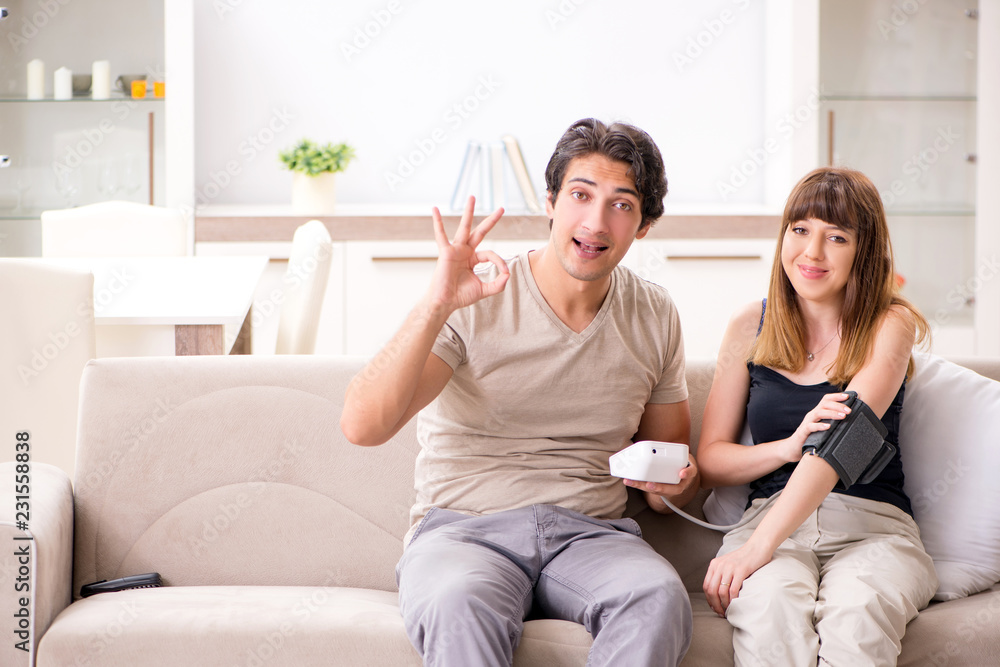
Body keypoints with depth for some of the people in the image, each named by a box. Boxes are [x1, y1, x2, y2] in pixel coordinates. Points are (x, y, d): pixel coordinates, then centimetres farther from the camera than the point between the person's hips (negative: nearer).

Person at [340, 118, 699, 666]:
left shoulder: (654, 317, 11)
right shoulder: (472, 303, -3)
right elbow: (362, 426, -15)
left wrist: (672, 483, -2)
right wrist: (435, 305, -24)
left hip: (590, 534, 4)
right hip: (462, 529, -3)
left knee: (659, 597, -32)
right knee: (460, 603, -40)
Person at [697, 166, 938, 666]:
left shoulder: (891, 324, 2)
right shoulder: (750, 326, 11)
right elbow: (709, 462, 10)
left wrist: (758, 545, -27)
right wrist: (790, 445, -13)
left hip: (872, 525, -1)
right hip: (769, 517, 2)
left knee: (857, 612, -37)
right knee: (770, 605, -35)